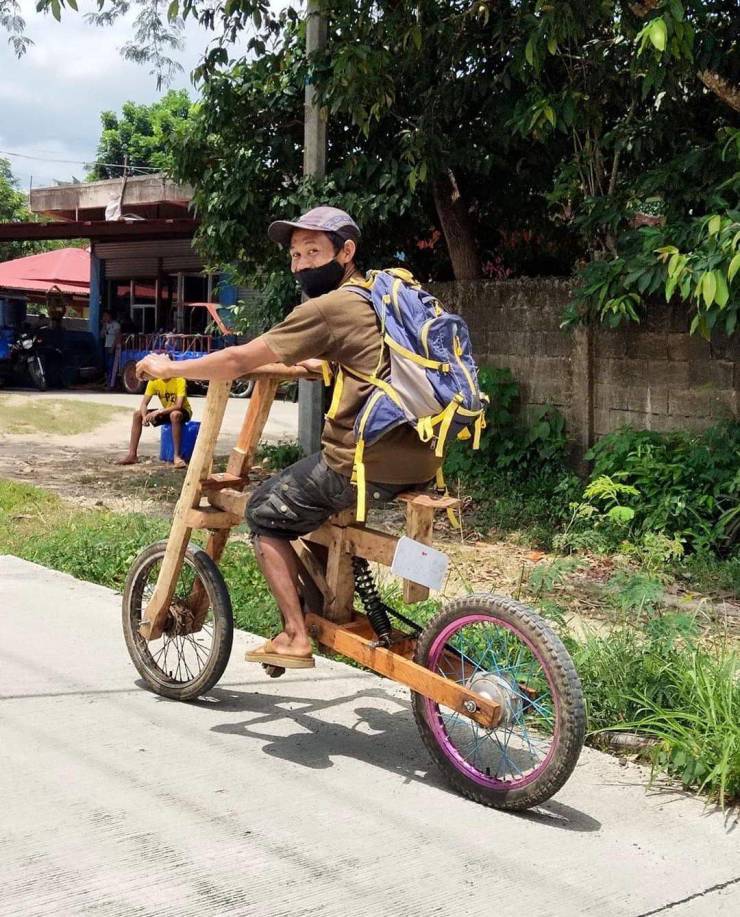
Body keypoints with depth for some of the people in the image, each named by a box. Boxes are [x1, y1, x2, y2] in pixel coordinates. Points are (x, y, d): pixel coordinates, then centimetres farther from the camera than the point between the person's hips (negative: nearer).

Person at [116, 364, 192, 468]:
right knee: (137, 414, -10)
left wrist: (159, 412, -42)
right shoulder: (154, 381, -10)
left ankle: (177, 456, -36)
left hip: (183, 412, -6)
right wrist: (144, 416, -32)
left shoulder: (179, 380, -25)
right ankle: (132, 454, -11)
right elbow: (144, 404, -12)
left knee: (175, 415, -41)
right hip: (166, 412, 6)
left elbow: (178, 406, -34)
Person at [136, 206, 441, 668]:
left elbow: (238, 360, -6)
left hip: (369, 465, -9)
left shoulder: (329, 307, -9)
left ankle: (296, 637, 10)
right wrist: (316, 362, 41)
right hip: (419, 461, 9)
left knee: (267, 512, 12)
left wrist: (168, 368, 7)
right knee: (316, 498, 32)